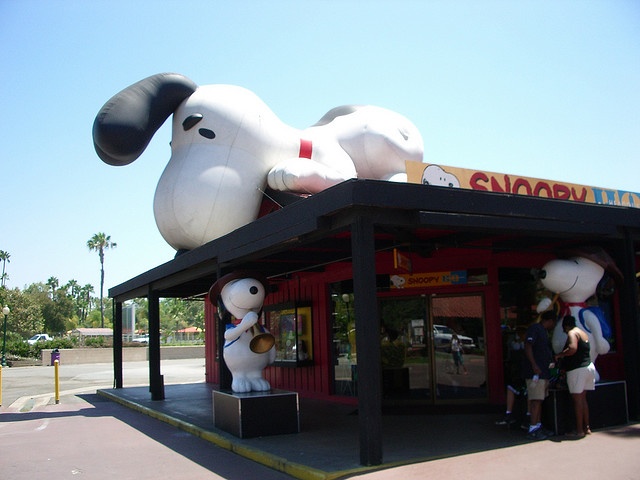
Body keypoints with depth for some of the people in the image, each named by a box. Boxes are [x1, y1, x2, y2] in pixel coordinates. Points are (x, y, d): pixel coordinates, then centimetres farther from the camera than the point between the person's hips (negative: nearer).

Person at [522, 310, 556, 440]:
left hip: (544, 371, 10)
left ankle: (538, 425, 18)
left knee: (540, 400, 12)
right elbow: (527, 346, -20)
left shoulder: (544, 331, 21)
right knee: (536, 400, -10)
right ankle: (533, 429, -8)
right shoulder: (534, 328, -10)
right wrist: (534, 365, -26)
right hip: (535, 371, -10)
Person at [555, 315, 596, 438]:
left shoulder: (572, 333, -11)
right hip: (588, 366, 9)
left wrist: (559, 355, -13)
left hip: (577, 369, -9)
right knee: (583, 398, 15)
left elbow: (573, 348, -28)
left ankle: (579, 430, -2)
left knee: (577, 399, -4)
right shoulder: (582, 333, 17)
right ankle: (586, 427, 18)